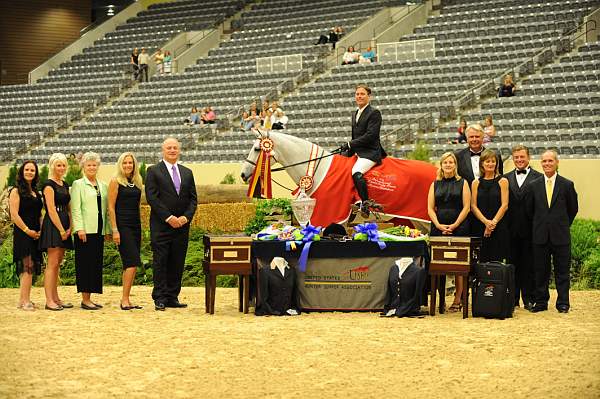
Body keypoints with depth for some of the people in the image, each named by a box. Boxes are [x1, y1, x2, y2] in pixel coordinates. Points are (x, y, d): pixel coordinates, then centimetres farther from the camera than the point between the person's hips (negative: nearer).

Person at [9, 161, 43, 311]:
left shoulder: (36, 193, 18)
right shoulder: (16, 191, -3)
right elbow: (14, 214, -10)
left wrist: (40, 230, 5)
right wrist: (27, 230, -13)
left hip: (35, 235, 7)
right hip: (22, 234, -7)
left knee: (30, 269, 7)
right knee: (28, 266, -14)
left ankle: (23, 300, 11)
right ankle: (25, 301, -15)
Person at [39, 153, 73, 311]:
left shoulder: (65, 185, 16)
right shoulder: (49, 185, -8)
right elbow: (51, 210, -13)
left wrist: (69, 228, 2)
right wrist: (61, 230, -13)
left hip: (63, 226, 8)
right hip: (52, 225, -8)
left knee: (58, 264, 10)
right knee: (52, 263, -10)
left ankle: (55, 298, 13)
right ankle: (49, 300, -11)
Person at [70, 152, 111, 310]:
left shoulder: (103, 186, 17)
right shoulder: (78, 184, 1)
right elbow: (75, 208, -7)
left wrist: (108, 229, 11)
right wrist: (79, 228, -16)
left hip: (99, 230, 6)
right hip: (85, 230, -6)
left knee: (96, 264, 6)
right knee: (85, 263, -6)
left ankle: (89, 298, 11)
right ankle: (85, 299, -4)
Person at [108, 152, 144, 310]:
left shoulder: (137, 182, 14)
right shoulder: (115, 181, -4)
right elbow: (111, 207, -7)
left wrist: (140, 230, 16)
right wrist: (114, 230, -13)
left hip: (135, 226, 7)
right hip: (122, 225, -7)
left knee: (130, 264, 7)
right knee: (132, 262, -15)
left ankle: (125, 300, 12)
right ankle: (125, 300, -12)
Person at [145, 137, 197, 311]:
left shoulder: (187, 173, 15)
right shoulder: (154, 171, 0)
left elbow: (193, 198, 11)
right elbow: (152, 198, -8)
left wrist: (186, 217, -6)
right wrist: (168, 218, -14)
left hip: (182, 225, 4)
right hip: (161, 226, -4)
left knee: (177, 262, 5)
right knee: (160, 262, -4)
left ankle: (172, 297, 10)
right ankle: (160, 298, -1)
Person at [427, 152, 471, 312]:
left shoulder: (462, 183, 6)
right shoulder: (435, 184, 14)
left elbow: (466, 207, 0)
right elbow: (430, 208, 8)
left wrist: (454, 225, -10)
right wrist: (439, 225, -7)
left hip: (459, 228, -2)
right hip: (438, 228, 2)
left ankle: (457, 300, -2)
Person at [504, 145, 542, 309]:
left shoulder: (538, 178, 0)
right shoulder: (506, 178, 10)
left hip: (530, 229, -3)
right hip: (511, 229, 3)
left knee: (529, 265, 2)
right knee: (512, 264, 6)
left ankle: (528, 298, 9)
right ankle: (513, 298, 12)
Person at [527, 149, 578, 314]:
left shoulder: (567, 185, 0)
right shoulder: (534, 186, 5)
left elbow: (573, 208, 9)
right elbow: (530, 209, 12)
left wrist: (563, 225, 11)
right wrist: (539, 225, 11)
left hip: (561, 235, -2)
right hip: (540, 235, 2)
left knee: (562, 271, 3)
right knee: (541, 271, 6)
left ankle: (563, 303, 9)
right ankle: (541, 301, 14)